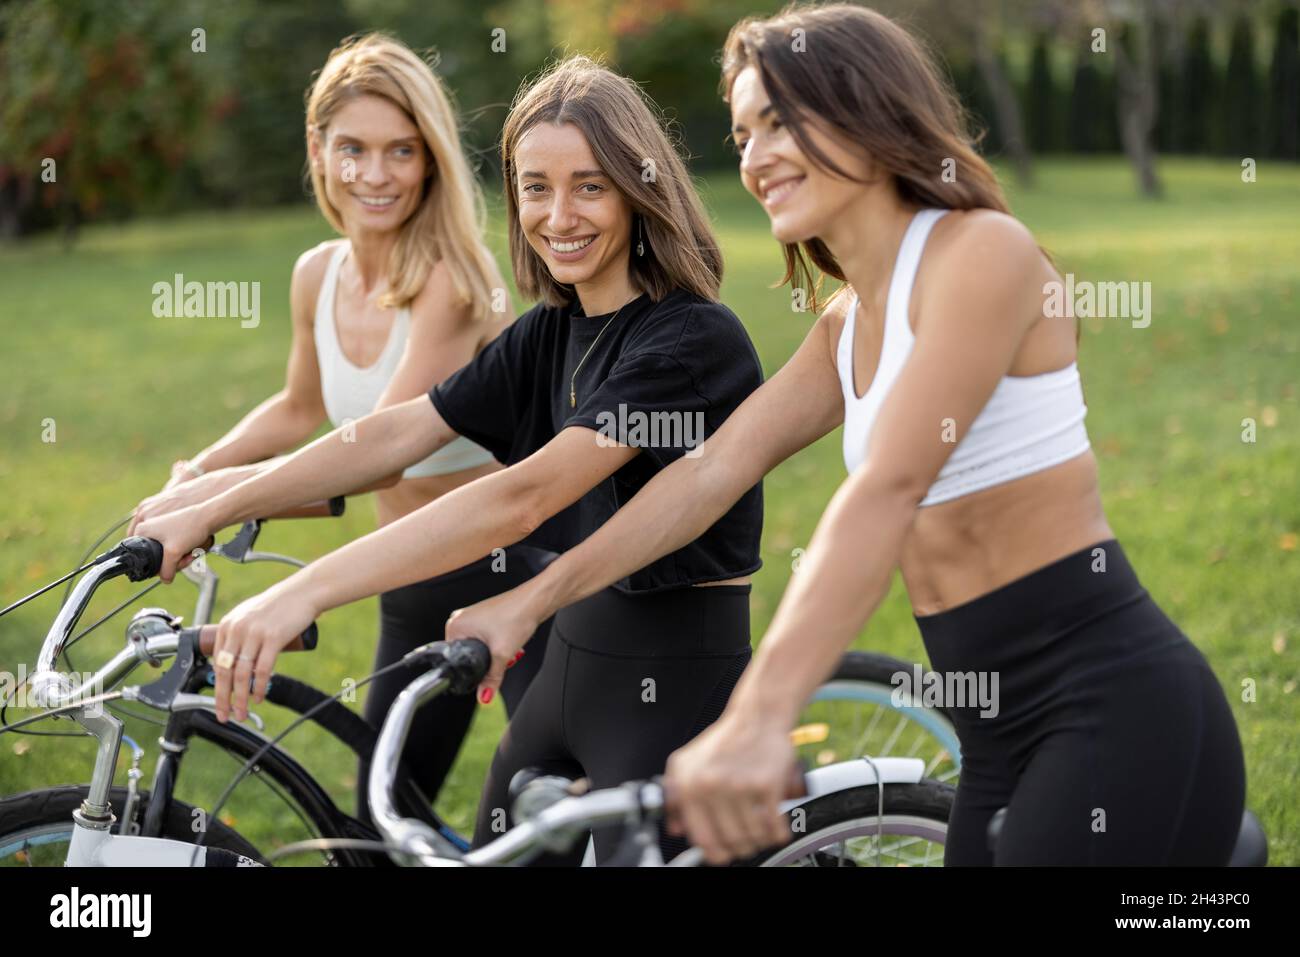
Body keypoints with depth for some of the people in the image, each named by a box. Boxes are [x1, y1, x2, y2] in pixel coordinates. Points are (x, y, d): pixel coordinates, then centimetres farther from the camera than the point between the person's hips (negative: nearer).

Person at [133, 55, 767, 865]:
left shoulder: (693, 340, -19)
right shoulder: (551, 334, 9)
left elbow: (523, 497, -29)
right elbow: (397, 434, 5)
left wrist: (303, 593, -35)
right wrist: (207, 514, -1)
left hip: (678, 683, -8)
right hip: (576, 655, 8)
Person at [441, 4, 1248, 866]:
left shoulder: (982, 251, -13)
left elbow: (889, 487, -26)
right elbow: (712, 472, 12)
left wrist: (757, 721, -36)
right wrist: (531, 601, 5)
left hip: (1118, 710, -9)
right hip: (1005, 735, 9)